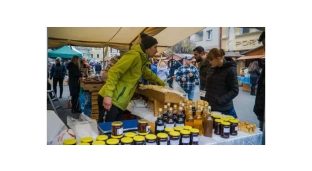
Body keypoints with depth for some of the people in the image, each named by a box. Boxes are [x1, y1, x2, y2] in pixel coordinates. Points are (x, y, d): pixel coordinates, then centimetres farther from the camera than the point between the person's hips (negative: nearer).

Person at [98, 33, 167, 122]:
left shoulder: (141, 59, 18)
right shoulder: (134, 55, -12)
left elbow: (147, 73, 39)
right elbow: (114, 72, -19)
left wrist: (161, 82, 50)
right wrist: (108, 95, -26)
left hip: (118, 102, 9)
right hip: (111, 100, -9)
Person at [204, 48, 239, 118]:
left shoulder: (230, 70, -10)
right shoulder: (211, 69, 8)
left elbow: (234, 91, -12)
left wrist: (219, 100, -19)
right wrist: (206, 100, 6)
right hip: (210, 108, 5)